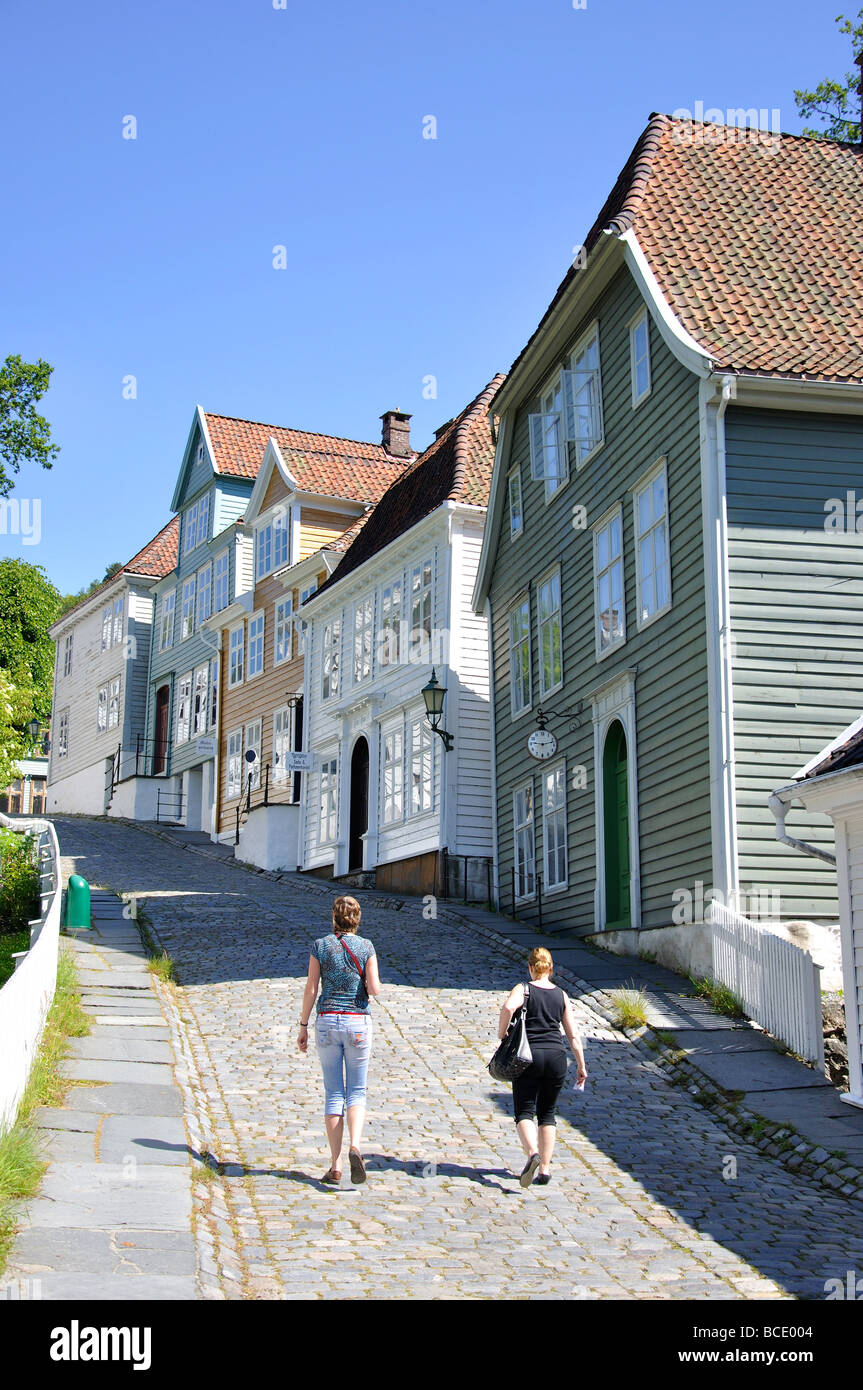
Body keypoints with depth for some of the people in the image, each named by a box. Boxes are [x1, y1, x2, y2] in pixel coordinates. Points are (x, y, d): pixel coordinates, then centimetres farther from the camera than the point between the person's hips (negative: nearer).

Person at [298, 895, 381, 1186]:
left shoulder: (320, 946, 0)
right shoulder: (365, 946, -2)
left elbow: (311, 989, -1)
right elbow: (374, 989, -8)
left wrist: (303, 1026, 6)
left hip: (327, 1020, 1)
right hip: (358, 1022, -1)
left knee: (334, 1093, 7)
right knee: (357, 1092, 9)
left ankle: (335, 1167, 4)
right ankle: (354, 1146, -17)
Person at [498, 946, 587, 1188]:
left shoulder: (523, 990, 0)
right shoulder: (561, 995, 9)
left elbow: (508, 1007, -24)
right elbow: (573, 1036, 7)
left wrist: (501, 1032, -9)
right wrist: (582, 1066, 13)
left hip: (529, 1055, -3)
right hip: (556, 1056, 3)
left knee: (524, 1111, 1)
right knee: (547, 1113, 15)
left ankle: (532, 1153, -26)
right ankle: (545, 1169, 10)